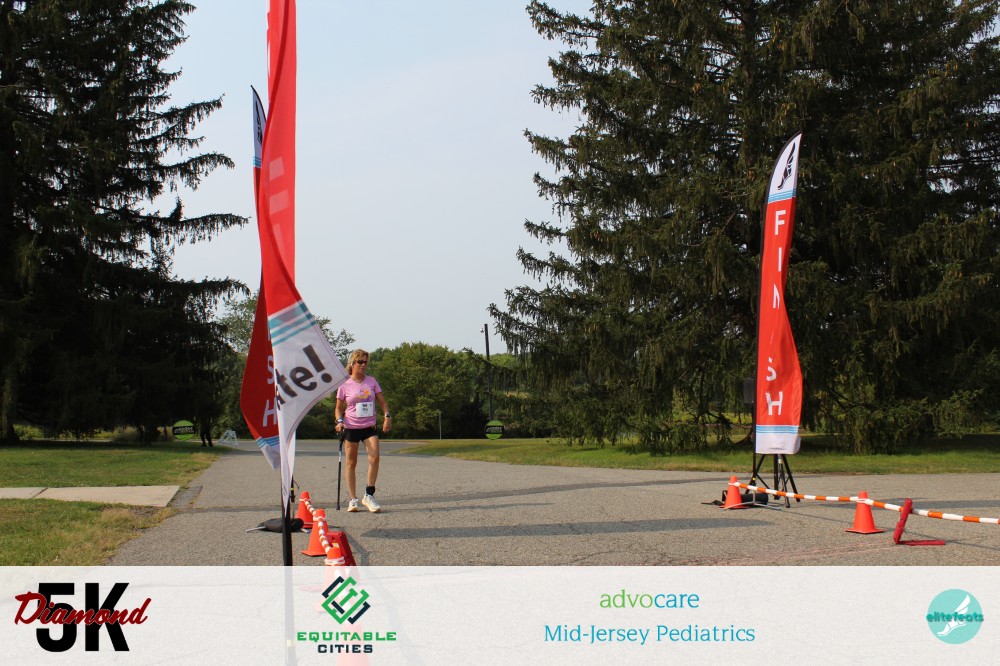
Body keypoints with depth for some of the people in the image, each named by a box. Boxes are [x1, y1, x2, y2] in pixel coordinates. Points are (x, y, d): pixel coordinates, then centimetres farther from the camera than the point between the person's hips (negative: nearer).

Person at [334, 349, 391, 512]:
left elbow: (382, 402, 8)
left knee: (374, 457, -17)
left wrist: (387, 416, -9)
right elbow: (338, 408, 6)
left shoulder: (372, 381, 5)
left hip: (369, 426, 1)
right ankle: (353, 499, 11)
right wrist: (339, 421, -12)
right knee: (351, 463, 3)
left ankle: (369, 495, -8)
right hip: (351, 427, -1)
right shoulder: (345, 385, 0)